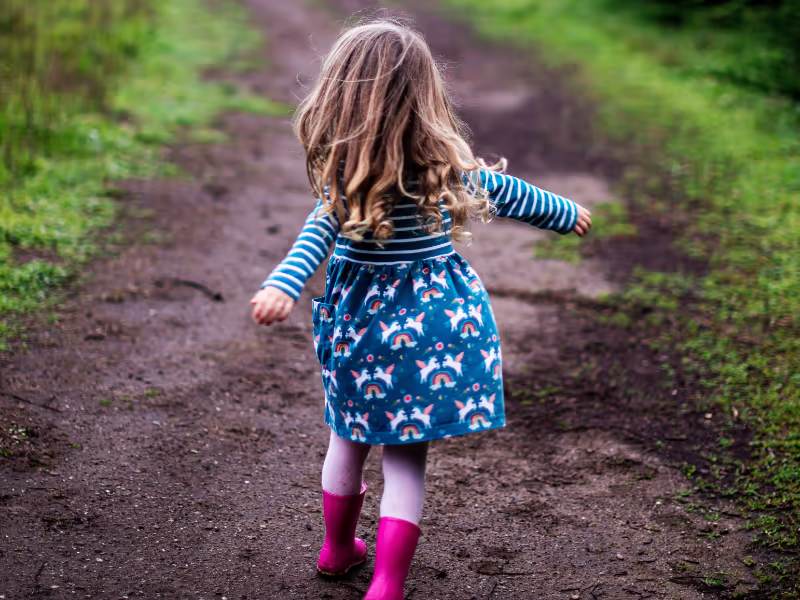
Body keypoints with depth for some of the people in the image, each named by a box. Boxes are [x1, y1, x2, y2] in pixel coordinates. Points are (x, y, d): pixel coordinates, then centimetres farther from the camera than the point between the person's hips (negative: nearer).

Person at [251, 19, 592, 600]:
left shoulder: (344, 173, -14)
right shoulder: (447, 161, -5)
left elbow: (319, 233, -28)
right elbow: (506, 193, 9)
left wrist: (284, 285, -41)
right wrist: (567, 213, 26)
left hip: (362, 317, 0)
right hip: (434, 319, 1)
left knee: (351, 437, 21)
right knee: (407, 453, 7)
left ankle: (338, 548, 40)